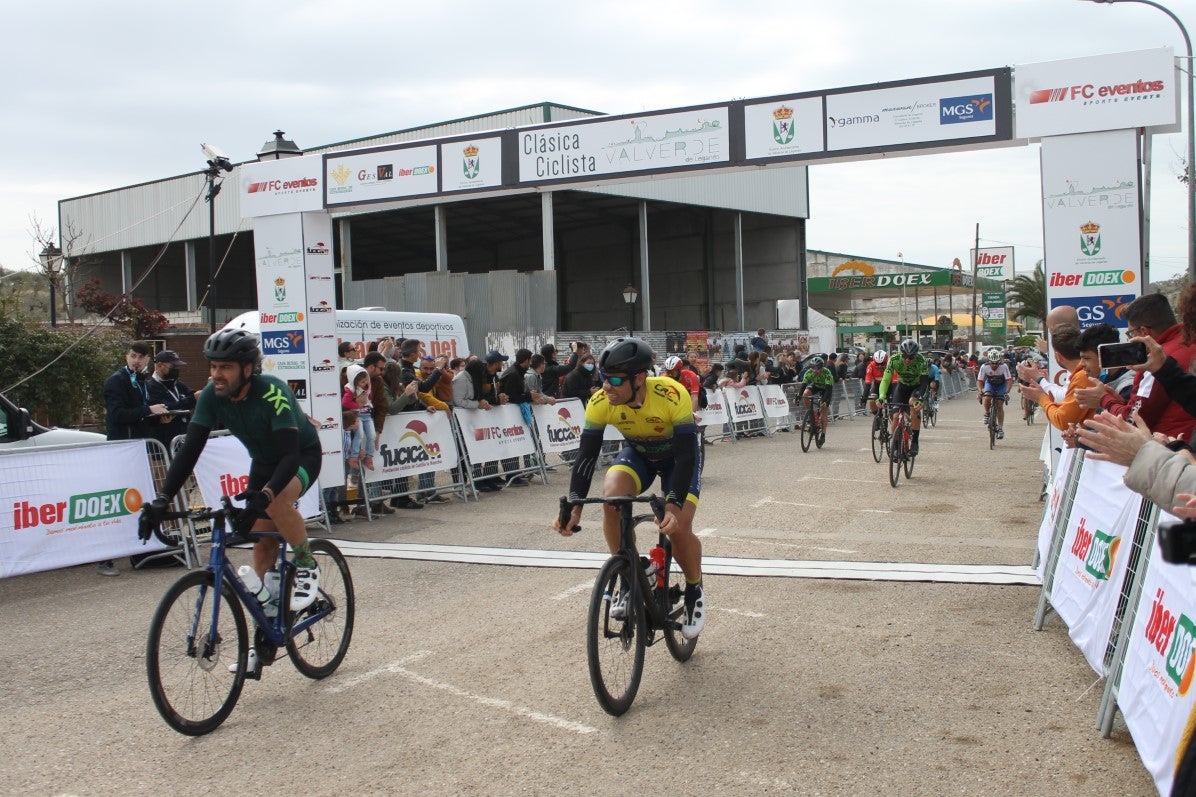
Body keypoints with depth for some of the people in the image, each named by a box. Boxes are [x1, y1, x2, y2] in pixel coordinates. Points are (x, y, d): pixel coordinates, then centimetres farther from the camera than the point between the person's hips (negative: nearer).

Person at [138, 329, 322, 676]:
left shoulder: (272, 392, -34)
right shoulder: (212, 396, -18)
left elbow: (290, 454, -41)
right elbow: (190, 449, -21)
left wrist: (262, 495, -56)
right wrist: (162, 498, -32)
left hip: (303, 456, -6)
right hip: (264, 461, 6)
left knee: (277, 500, -37)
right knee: (262, 545, 2)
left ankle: (307, 566, -11)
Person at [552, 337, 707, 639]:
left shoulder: (671, 396, -37)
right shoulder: (600, 403, -27)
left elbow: (687, 455, -36)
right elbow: (586, 456, -24)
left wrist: (673, 505, -46)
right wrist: (574, 507, -35)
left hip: (678, 455, -3)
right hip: (638, 453, 3)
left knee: (678, 528, -20)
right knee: (612, 497, -28)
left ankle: (694, 592, 11)